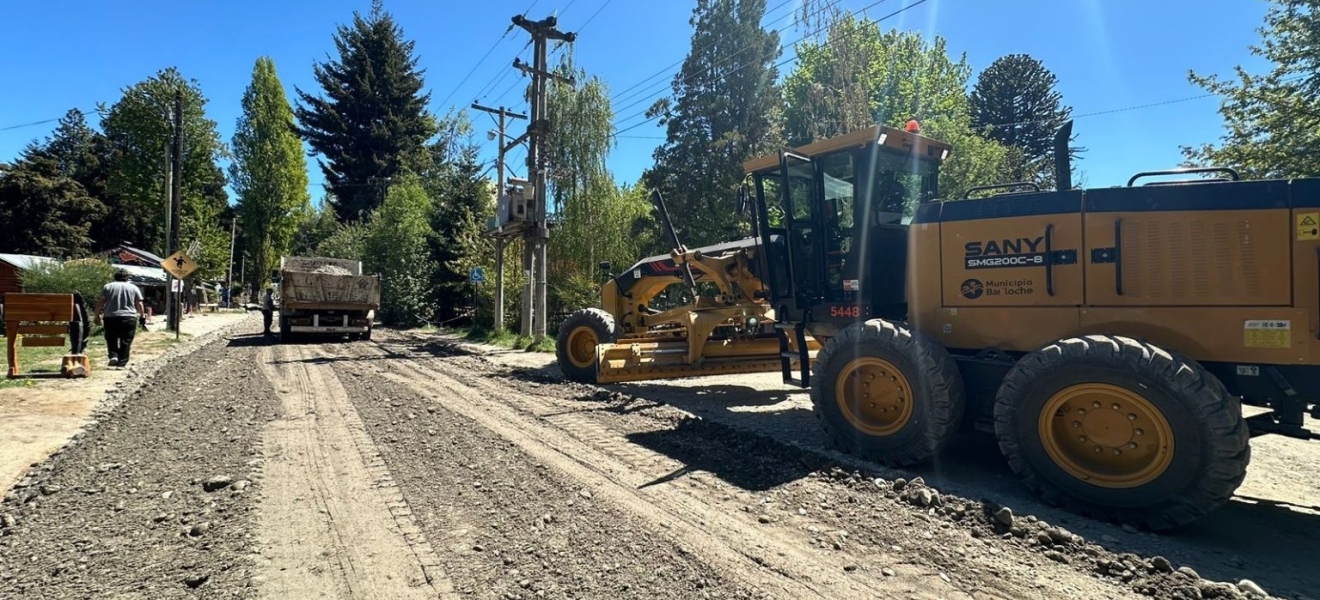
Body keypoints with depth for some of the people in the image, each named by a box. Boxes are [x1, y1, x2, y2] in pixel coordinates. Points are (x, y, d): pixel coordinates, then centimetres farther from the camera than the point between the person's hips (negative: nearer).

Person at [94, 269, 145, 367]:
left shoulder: (107, 286, 8)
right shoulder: (134, 288, 7)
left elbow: (100, 302, 4)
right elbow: (139, 305, 4)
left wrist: (97, 315, 11)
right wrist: (142, 315, 15)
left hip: (111, 318, 1)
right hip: (129, 318, -1)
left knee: (111, 339, 13)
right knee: (125, 342, 3)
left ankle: (113, 355, -6)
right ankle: (122, 362, 2)